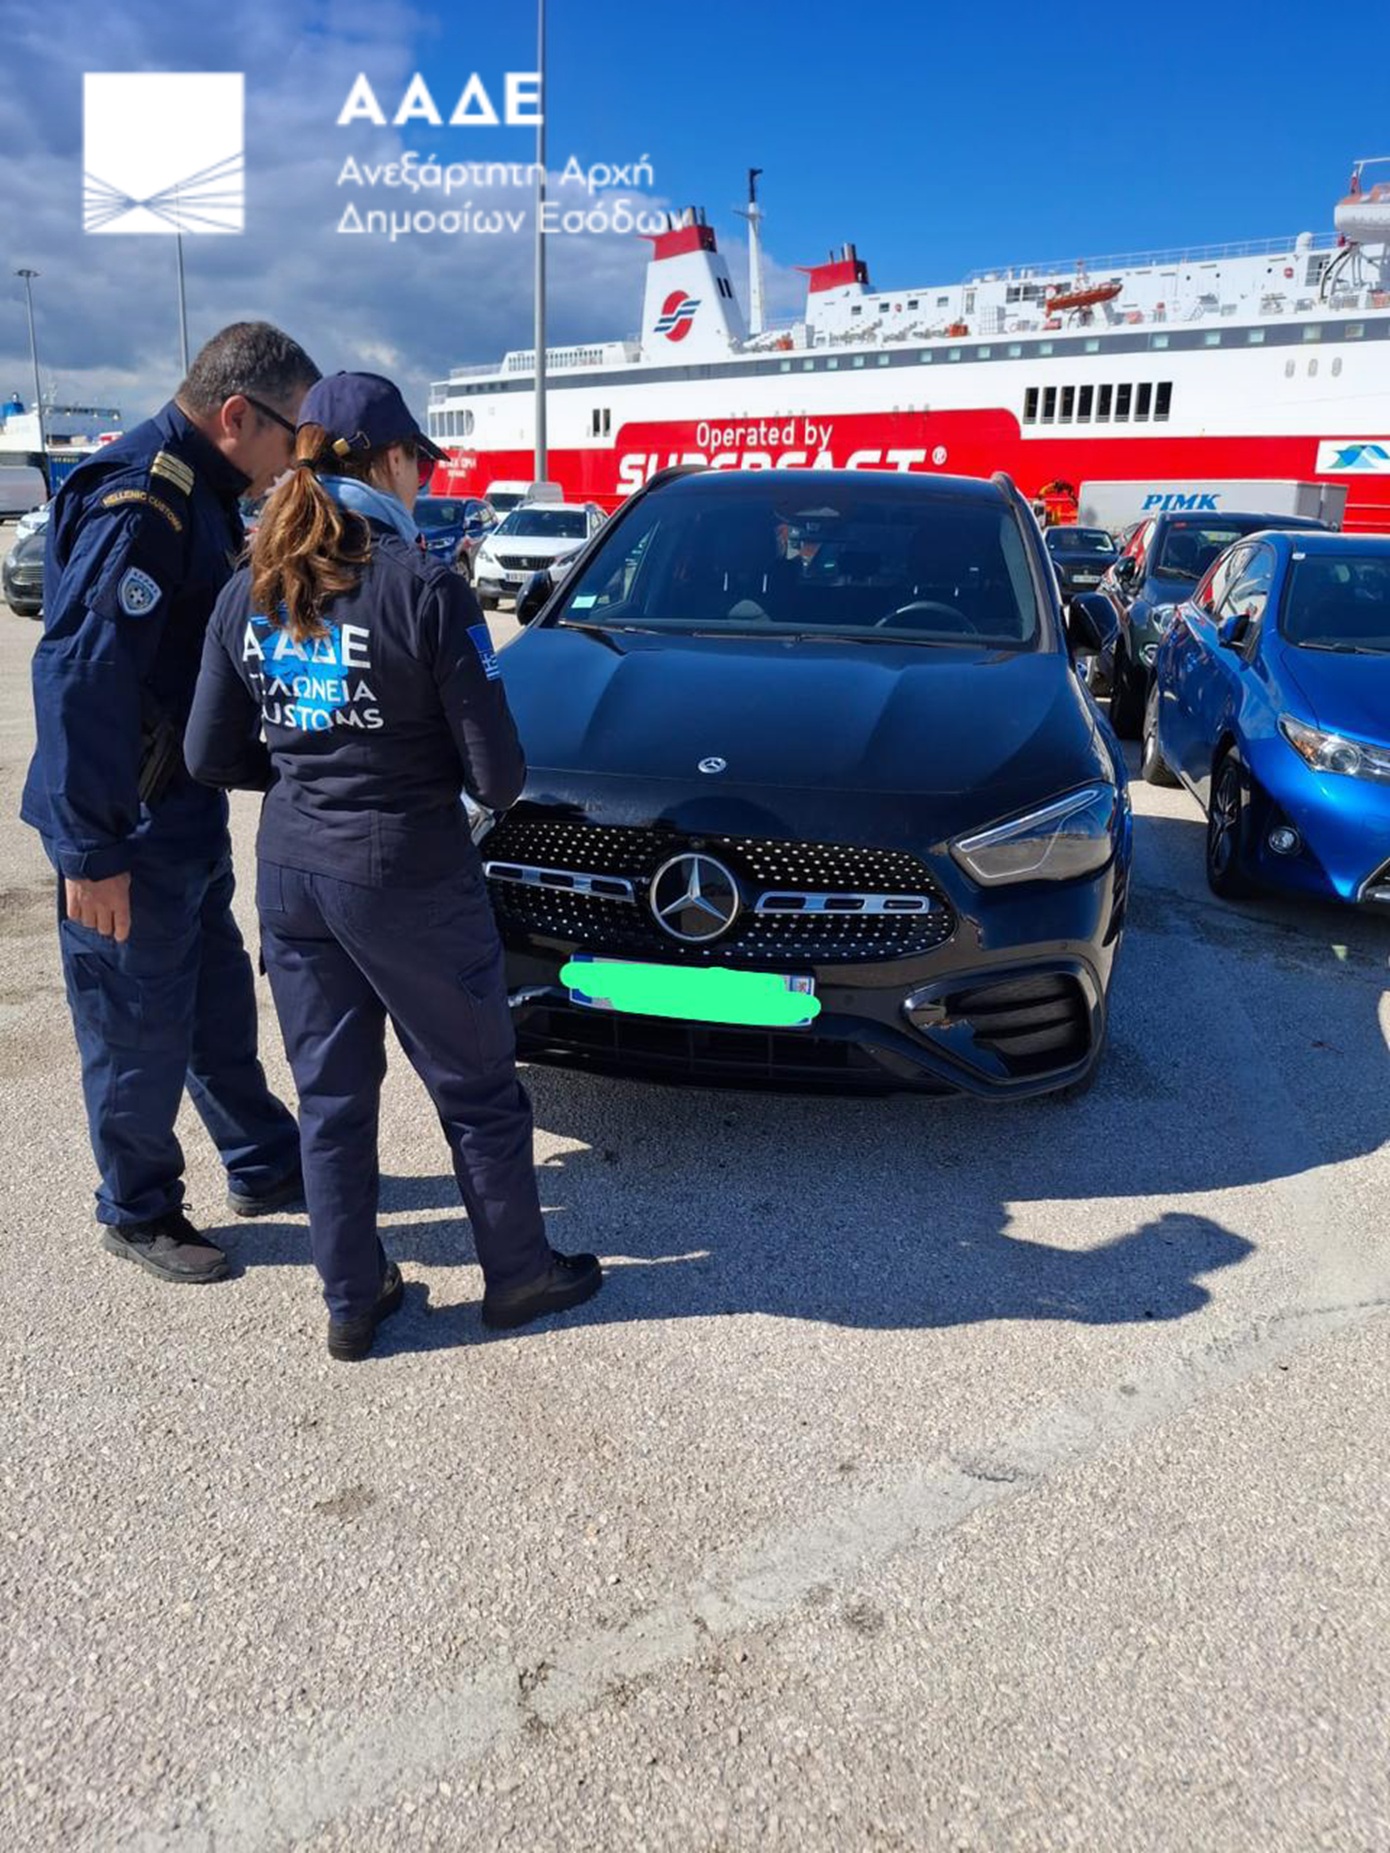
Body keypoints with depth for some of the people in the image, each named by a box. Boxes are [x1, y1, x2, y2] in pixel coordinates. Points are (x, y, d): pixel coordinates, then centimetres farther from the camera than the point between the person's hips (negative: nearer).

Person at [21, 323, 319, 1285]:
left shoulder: (196, 495, 10)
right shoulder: (139, 506, -21)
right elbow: (79, 682, -25)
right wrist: (92, 852, -24)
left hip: (187, 808, 10)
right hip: (131, 825, -10)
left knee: (218, 1000, 20)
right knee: (140, 1026, 5)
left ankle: (266, 1165, 36)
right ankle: (139, 1213, 24)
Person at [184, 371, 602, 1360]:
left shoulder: (249, 595, 1)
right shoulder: (426, 589, -15)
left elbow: (212, 755, 6)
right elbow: (497, 774, -14)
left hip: (292, 873, 5)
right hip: (410, 878, -5)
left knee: (330, 1094, 17)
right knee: (477, 1088, 13)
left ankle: (351, 1301, 29)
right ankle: (519, 1272, 30)